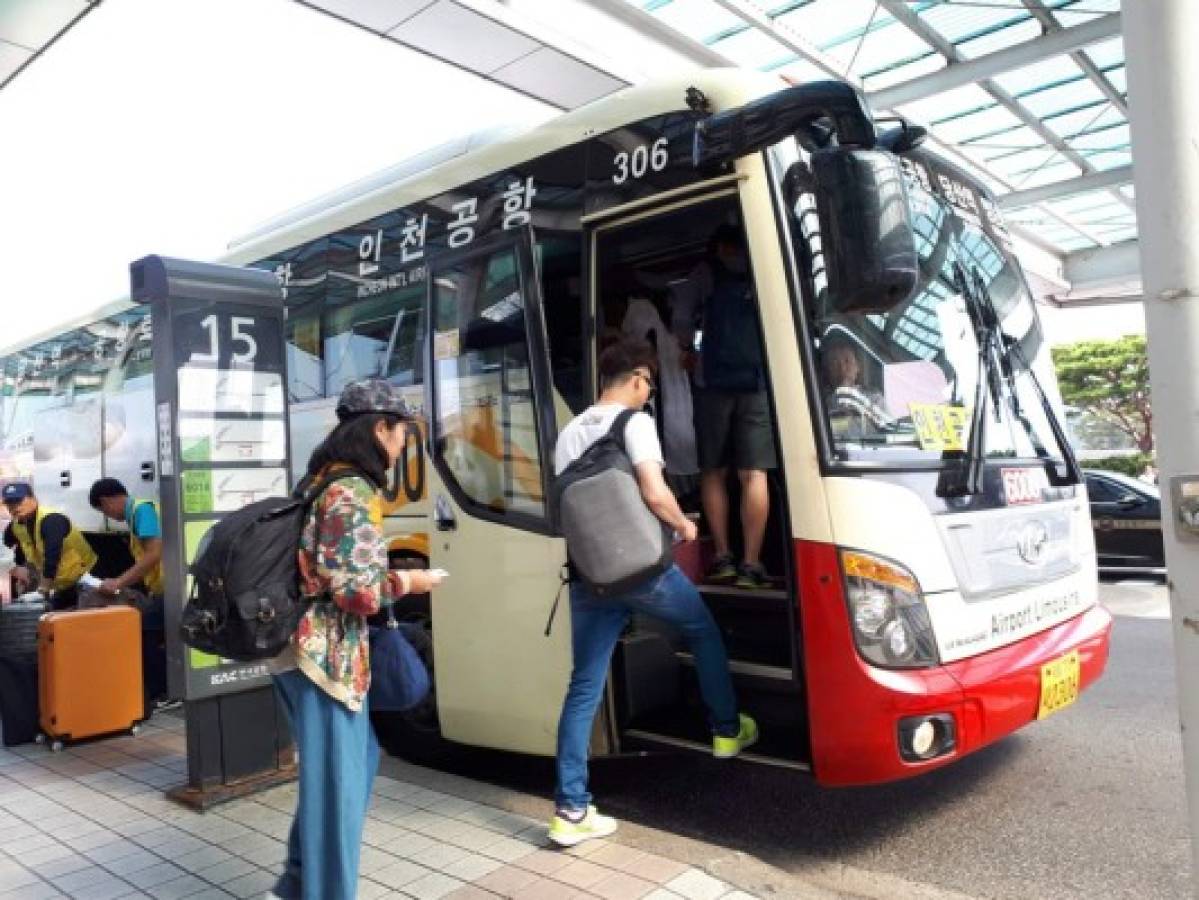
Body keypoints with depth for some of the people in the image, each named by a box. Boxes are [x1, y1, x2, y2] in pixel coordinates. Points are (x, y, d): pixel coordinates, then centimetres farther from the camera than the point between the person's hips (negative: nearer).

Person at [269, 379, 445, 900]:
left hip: (303, 650, 10)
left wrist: (390, 574, 12)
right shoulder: (355, 491, -18)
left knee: (359, 759, 21)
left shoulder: (321, 481, 11)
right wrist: (406, 582, -6)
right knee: (338, 782, 3)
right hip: (327, 656, -10)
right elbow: (357, 590, -23)